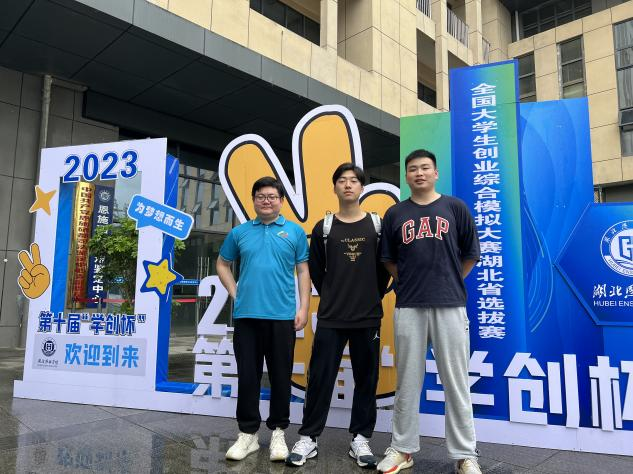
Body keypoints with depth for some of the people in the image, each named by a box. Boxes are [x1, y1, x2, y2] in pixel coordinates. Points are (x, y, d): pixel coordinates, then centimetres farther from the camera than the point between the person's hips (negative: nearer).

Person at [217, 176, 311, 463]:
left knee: (280, 376, 7)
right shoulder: (240, 232, 9)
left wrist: (304, 307, -3)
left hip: (282, 315, -1)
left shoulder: (295, 232, 5)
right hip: (246, 314, 2)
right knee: (247, 375, 7)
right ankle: (248, 433, 21)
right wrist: (234, 293, 7)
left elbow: (303, 271, 4)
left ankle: (278, 432, 23)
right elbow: (222, 264, 19)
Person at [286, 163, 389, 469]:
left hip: (368, 317, 1)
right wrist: (332, 298, 7)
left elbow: (385, 267, 8)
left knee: (366, 380, 8)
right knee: (320, 378, 4)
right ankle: (308, 438, 17)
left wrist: (373, 298, 6)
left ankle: (360, 439, 23)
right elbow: (315, 270, 8)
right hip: (330, 317, 0)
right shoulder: (323, 227, 4)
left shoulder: (378, 224, 4)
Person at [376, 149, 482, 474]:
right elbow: (389, 260, 15)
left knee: (456, 383, 5)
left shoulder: (455, 208, 6)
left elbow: (470, 255, 10)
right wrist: (410, 283, 10)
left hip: (450, 306, -1)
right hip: (408, 307, 1)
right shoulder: (395, 214, 9)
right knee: (407, 382, 9)